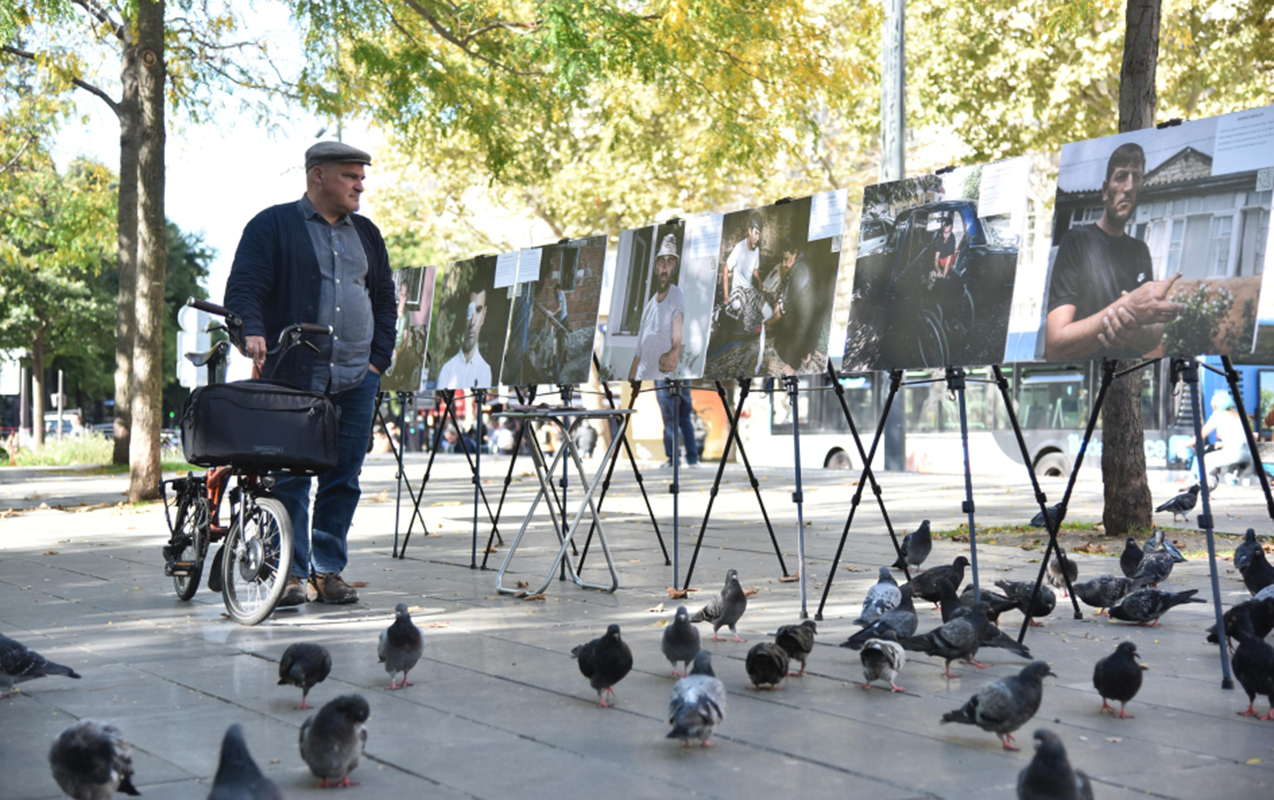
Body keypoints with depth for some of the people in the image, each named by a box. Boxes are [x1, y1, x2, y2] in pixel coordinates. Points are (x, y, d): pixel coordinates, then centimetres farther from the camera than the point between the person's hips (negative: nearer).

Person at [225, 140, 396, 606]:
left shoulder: (366, 234, 19)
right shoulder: (272, 226, 2)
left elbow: (385, 300, 22)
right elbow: (243, 288, -6)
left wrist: (378, 358, 9)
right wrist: (252, 332, -25)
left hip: (356, 379, 5)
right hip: (293, 376, -4)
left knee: (344, 478, 5)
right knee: (289, 477, -2)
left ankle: (329, 569, 15)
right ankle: (290, 573, 6)